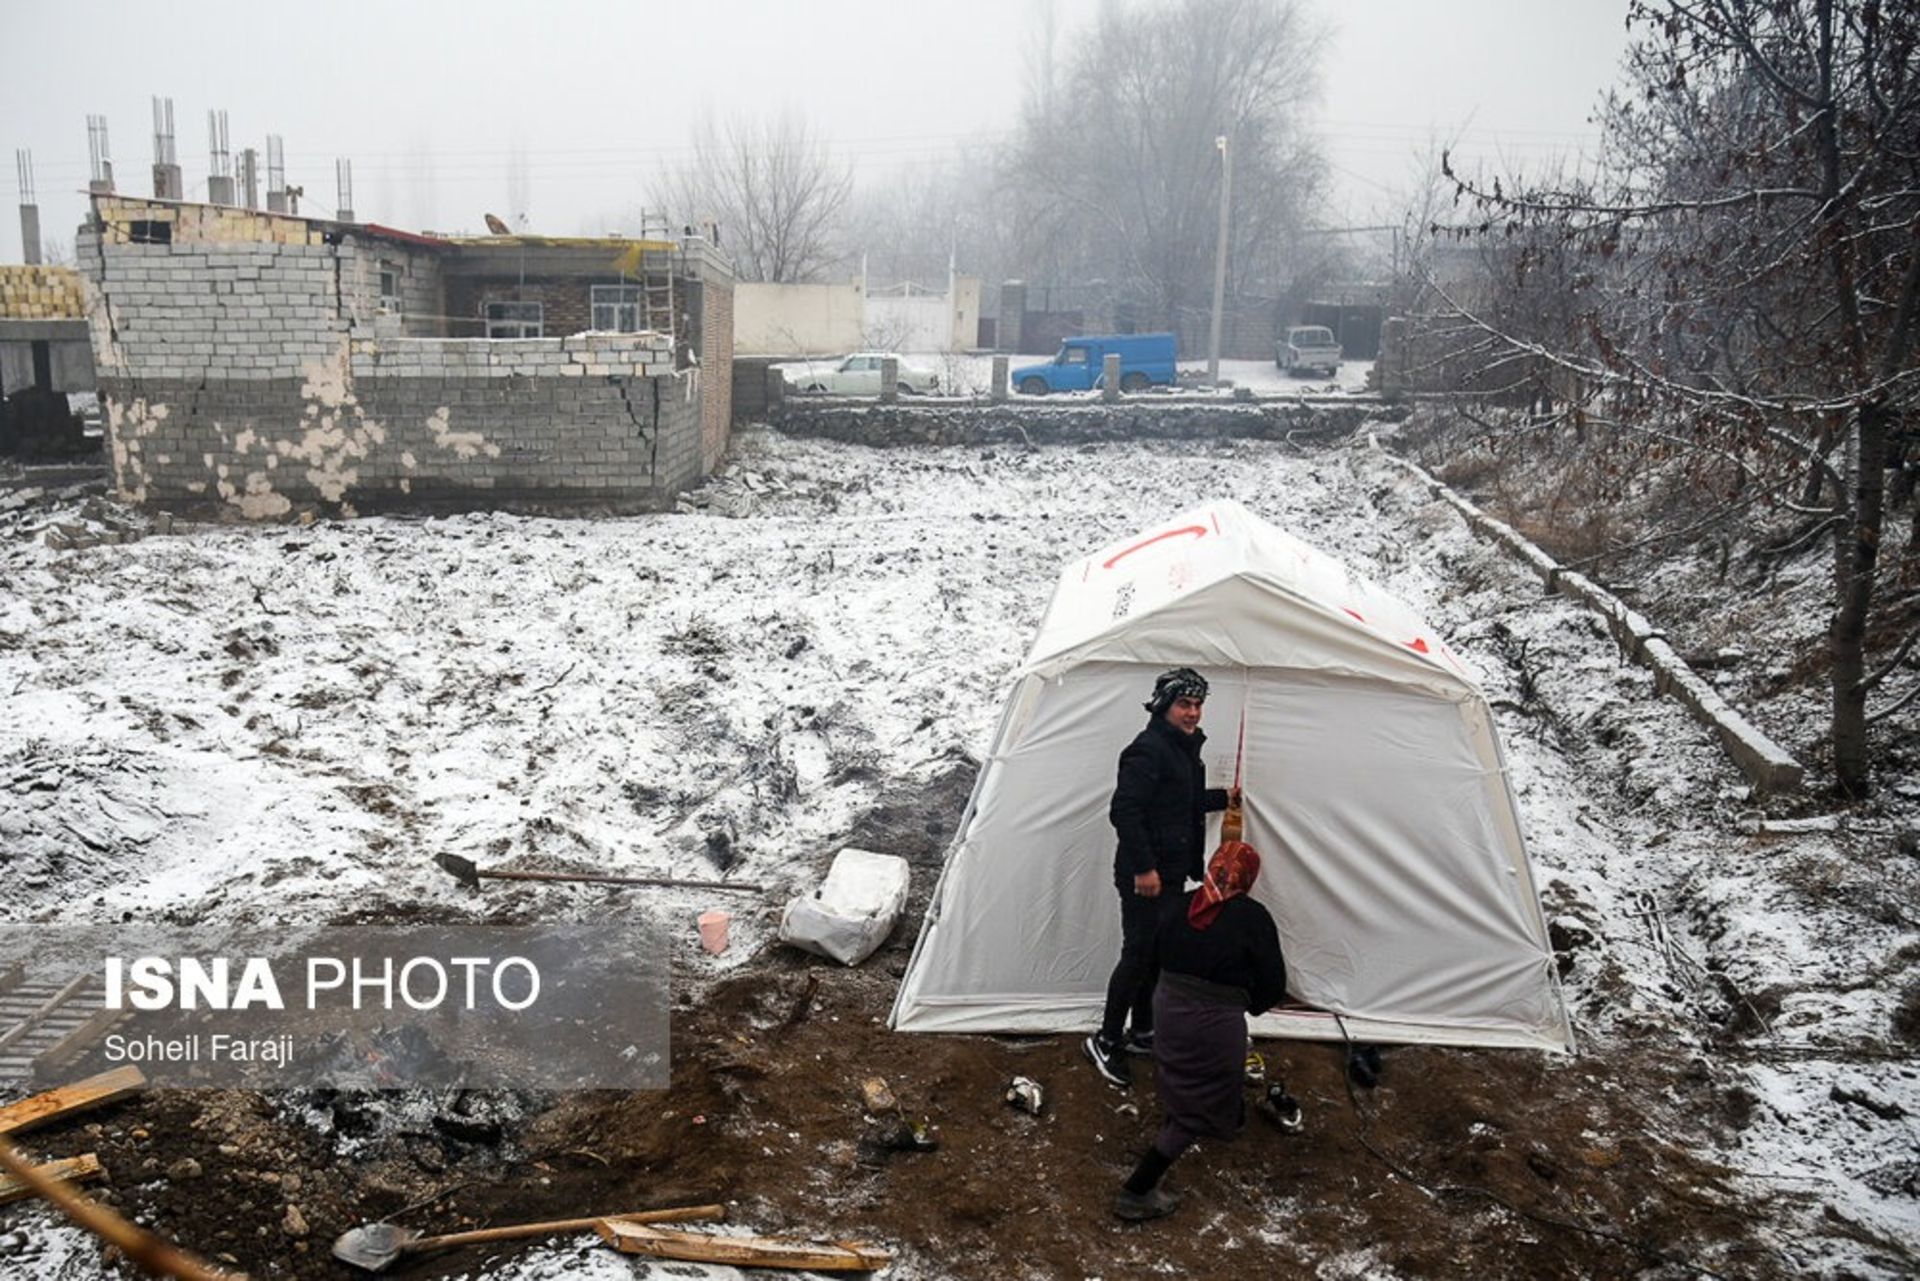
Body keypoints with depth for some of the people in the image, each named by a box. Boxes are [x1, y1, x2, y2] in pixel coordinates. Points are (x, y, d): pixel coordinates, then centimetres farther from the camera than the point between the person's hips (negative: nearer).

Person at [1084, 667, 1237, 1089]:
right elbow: (1124, 811, -25)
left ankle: (1141, 1033, 30)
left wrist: (1223, 797, 29)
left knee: (1157, 952, 17)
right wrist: (1143, 867, -25)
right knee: (1139, 955, -5)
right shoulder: (1149, 749, -19)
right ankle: (1106, 1041, 7)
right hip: (1145, 877, -10)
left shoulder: (1184, 748, 14)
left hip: (1171, 873, 10)